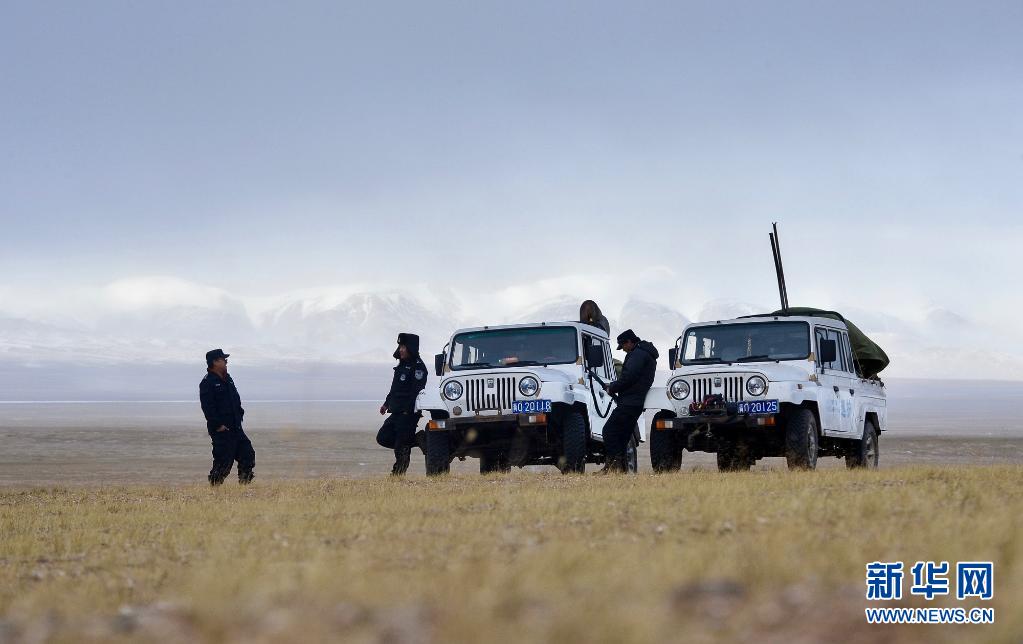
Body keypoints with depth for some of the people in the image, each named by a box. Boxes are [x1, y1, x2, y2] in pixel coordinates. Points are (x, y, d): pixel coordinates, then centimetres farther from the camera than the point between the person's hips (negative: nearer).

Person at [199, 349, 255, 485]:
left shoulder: (228, 379, 16)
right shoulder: (207, 383, -11)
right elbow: (208, 407, -18)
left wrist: (239, 416, 13)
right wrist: (218, 425, -21)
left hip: (236, 428, 9)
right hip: (221, 430, -9)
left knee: (248, 454, 8)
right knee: (223, 461, -7)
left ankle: (244, 485, 16)